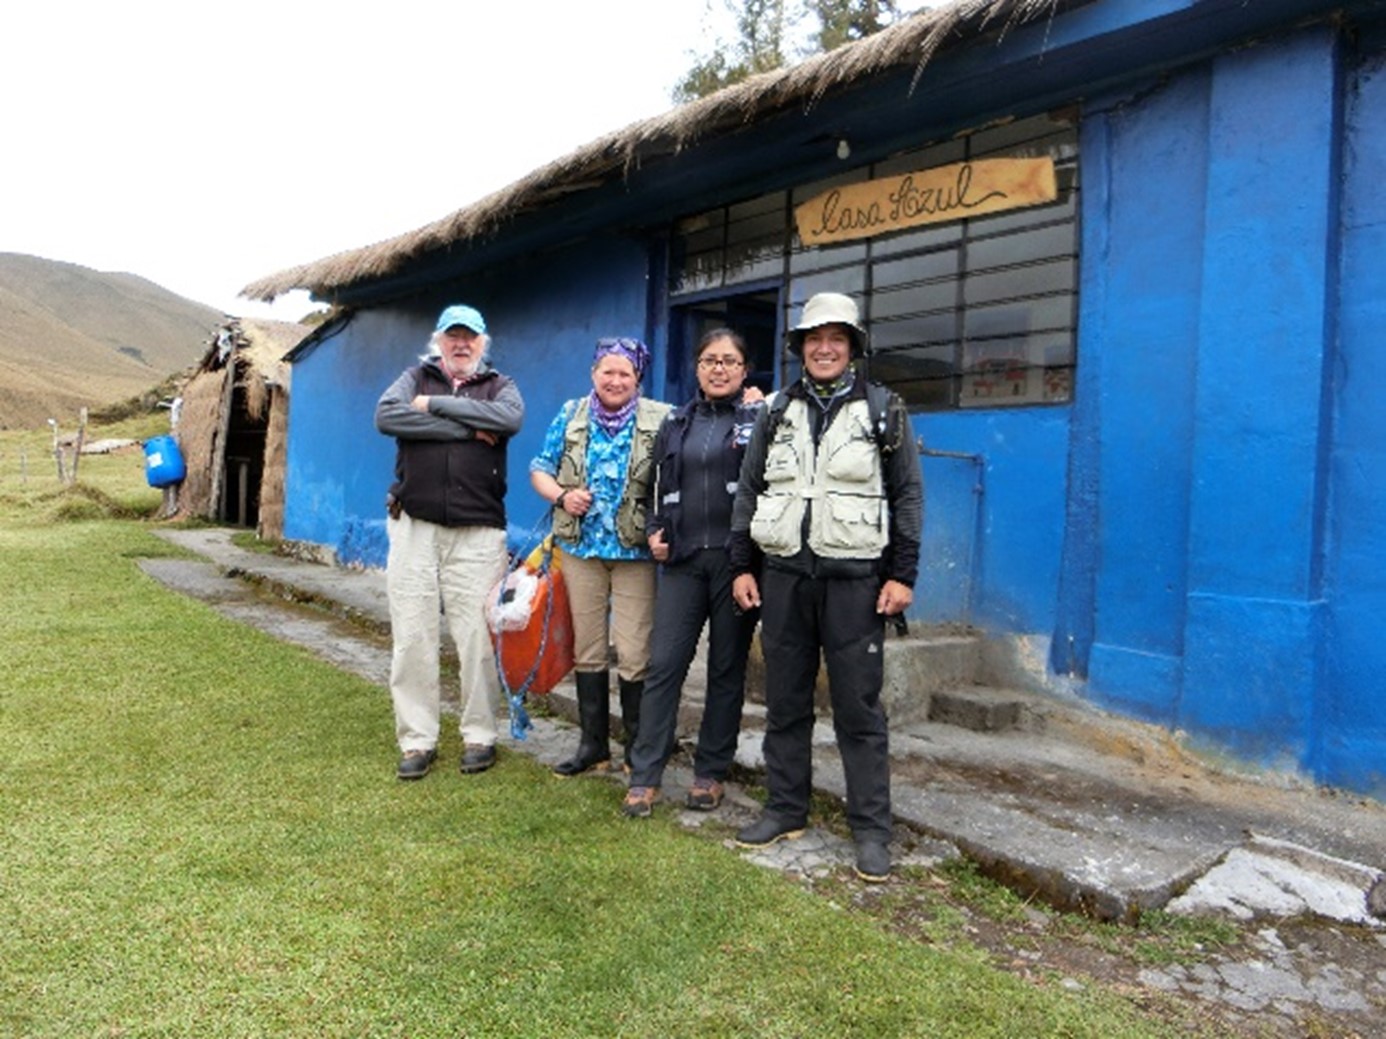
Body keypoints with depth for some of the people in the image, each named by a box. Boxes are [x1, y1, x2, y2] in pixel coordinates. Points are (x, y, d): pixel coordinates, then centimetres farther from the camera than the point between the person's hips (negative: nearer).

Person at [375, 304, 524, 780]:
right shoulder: (416, 378, 12)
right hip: (414, 526, 1)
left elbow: (510, 419, -14)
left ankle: (480, 736, 15)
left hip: (477, 532, -1)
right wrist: (467, 429, -13)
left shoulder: (499, 385, 10)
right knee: (412, 637, 4)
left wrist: (435, 405, -11)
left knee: (478, 637, 0)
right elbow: (386, 416, -10)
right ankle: (417, 740, 15)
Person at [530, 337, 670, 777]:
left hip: (635, 549, -3)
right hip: (581, 547, 3)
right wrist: (561, 496, -7)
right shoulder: (570, 416, 8)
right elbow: (540, 469, 10)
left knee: (634, 654, -2)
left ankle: (638, 747, 15)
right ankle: (593, 743, 22)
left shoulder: (660, 419, 0)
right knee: (587, 649, 10)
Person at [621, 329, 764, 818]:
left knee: (727, 668, 6)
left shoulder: (757, 415, 4)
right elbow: (657, 485, 22)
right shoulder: (677, 423, 15)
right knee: (664, 663, -1)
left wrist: (755, 411, -11)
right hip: (683, 558, 3)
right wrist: (654, 531, 8)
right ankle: (644, 775, 6)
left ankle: (710, 773, 19)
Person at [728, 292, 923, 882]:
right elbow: (749, 491, 13)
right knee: (785, 702, 10)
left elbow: (908, 494, 3)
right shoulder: (778, 413, 13)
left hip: (854, 579, -3)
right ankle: (785, 810, 24)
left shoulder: (883, 410, 5)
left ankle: (872, 829, 10)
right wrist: (742, 566, 6)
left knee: (859, 707, 0)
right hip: (783, 575, 3)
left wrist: (902, 575, -4)